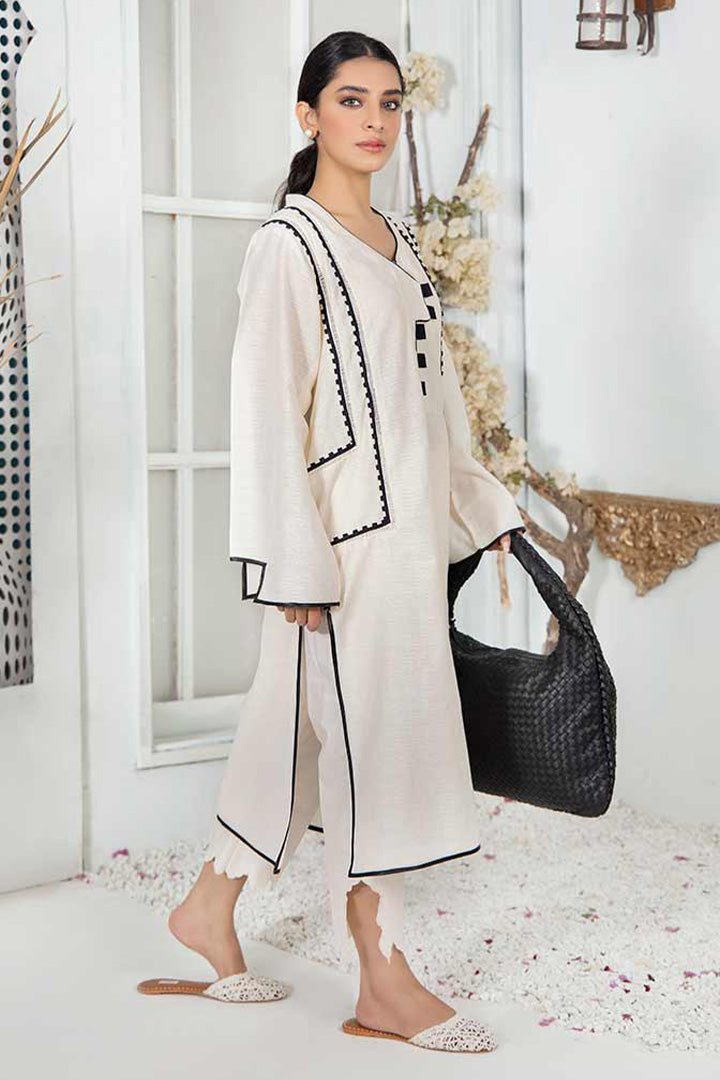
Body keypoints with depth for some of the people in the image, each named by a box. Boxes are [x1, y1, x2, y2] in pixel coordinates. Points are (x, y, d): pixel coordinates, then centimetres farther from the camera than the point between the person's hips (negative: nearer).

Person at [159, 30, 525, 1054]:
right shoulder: (289, 243, -9)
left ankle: (212, 904, 29)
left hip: (408, 521, 8)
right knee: (372, 728, -4)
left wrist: (483, 505, 18)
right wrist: (297, 564, -18)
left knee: (302, 718, 14)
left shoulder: (397, 239, 15)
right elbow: (264, 408, -14)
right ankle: (384, 982, 8)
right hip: (344, 526, -8)